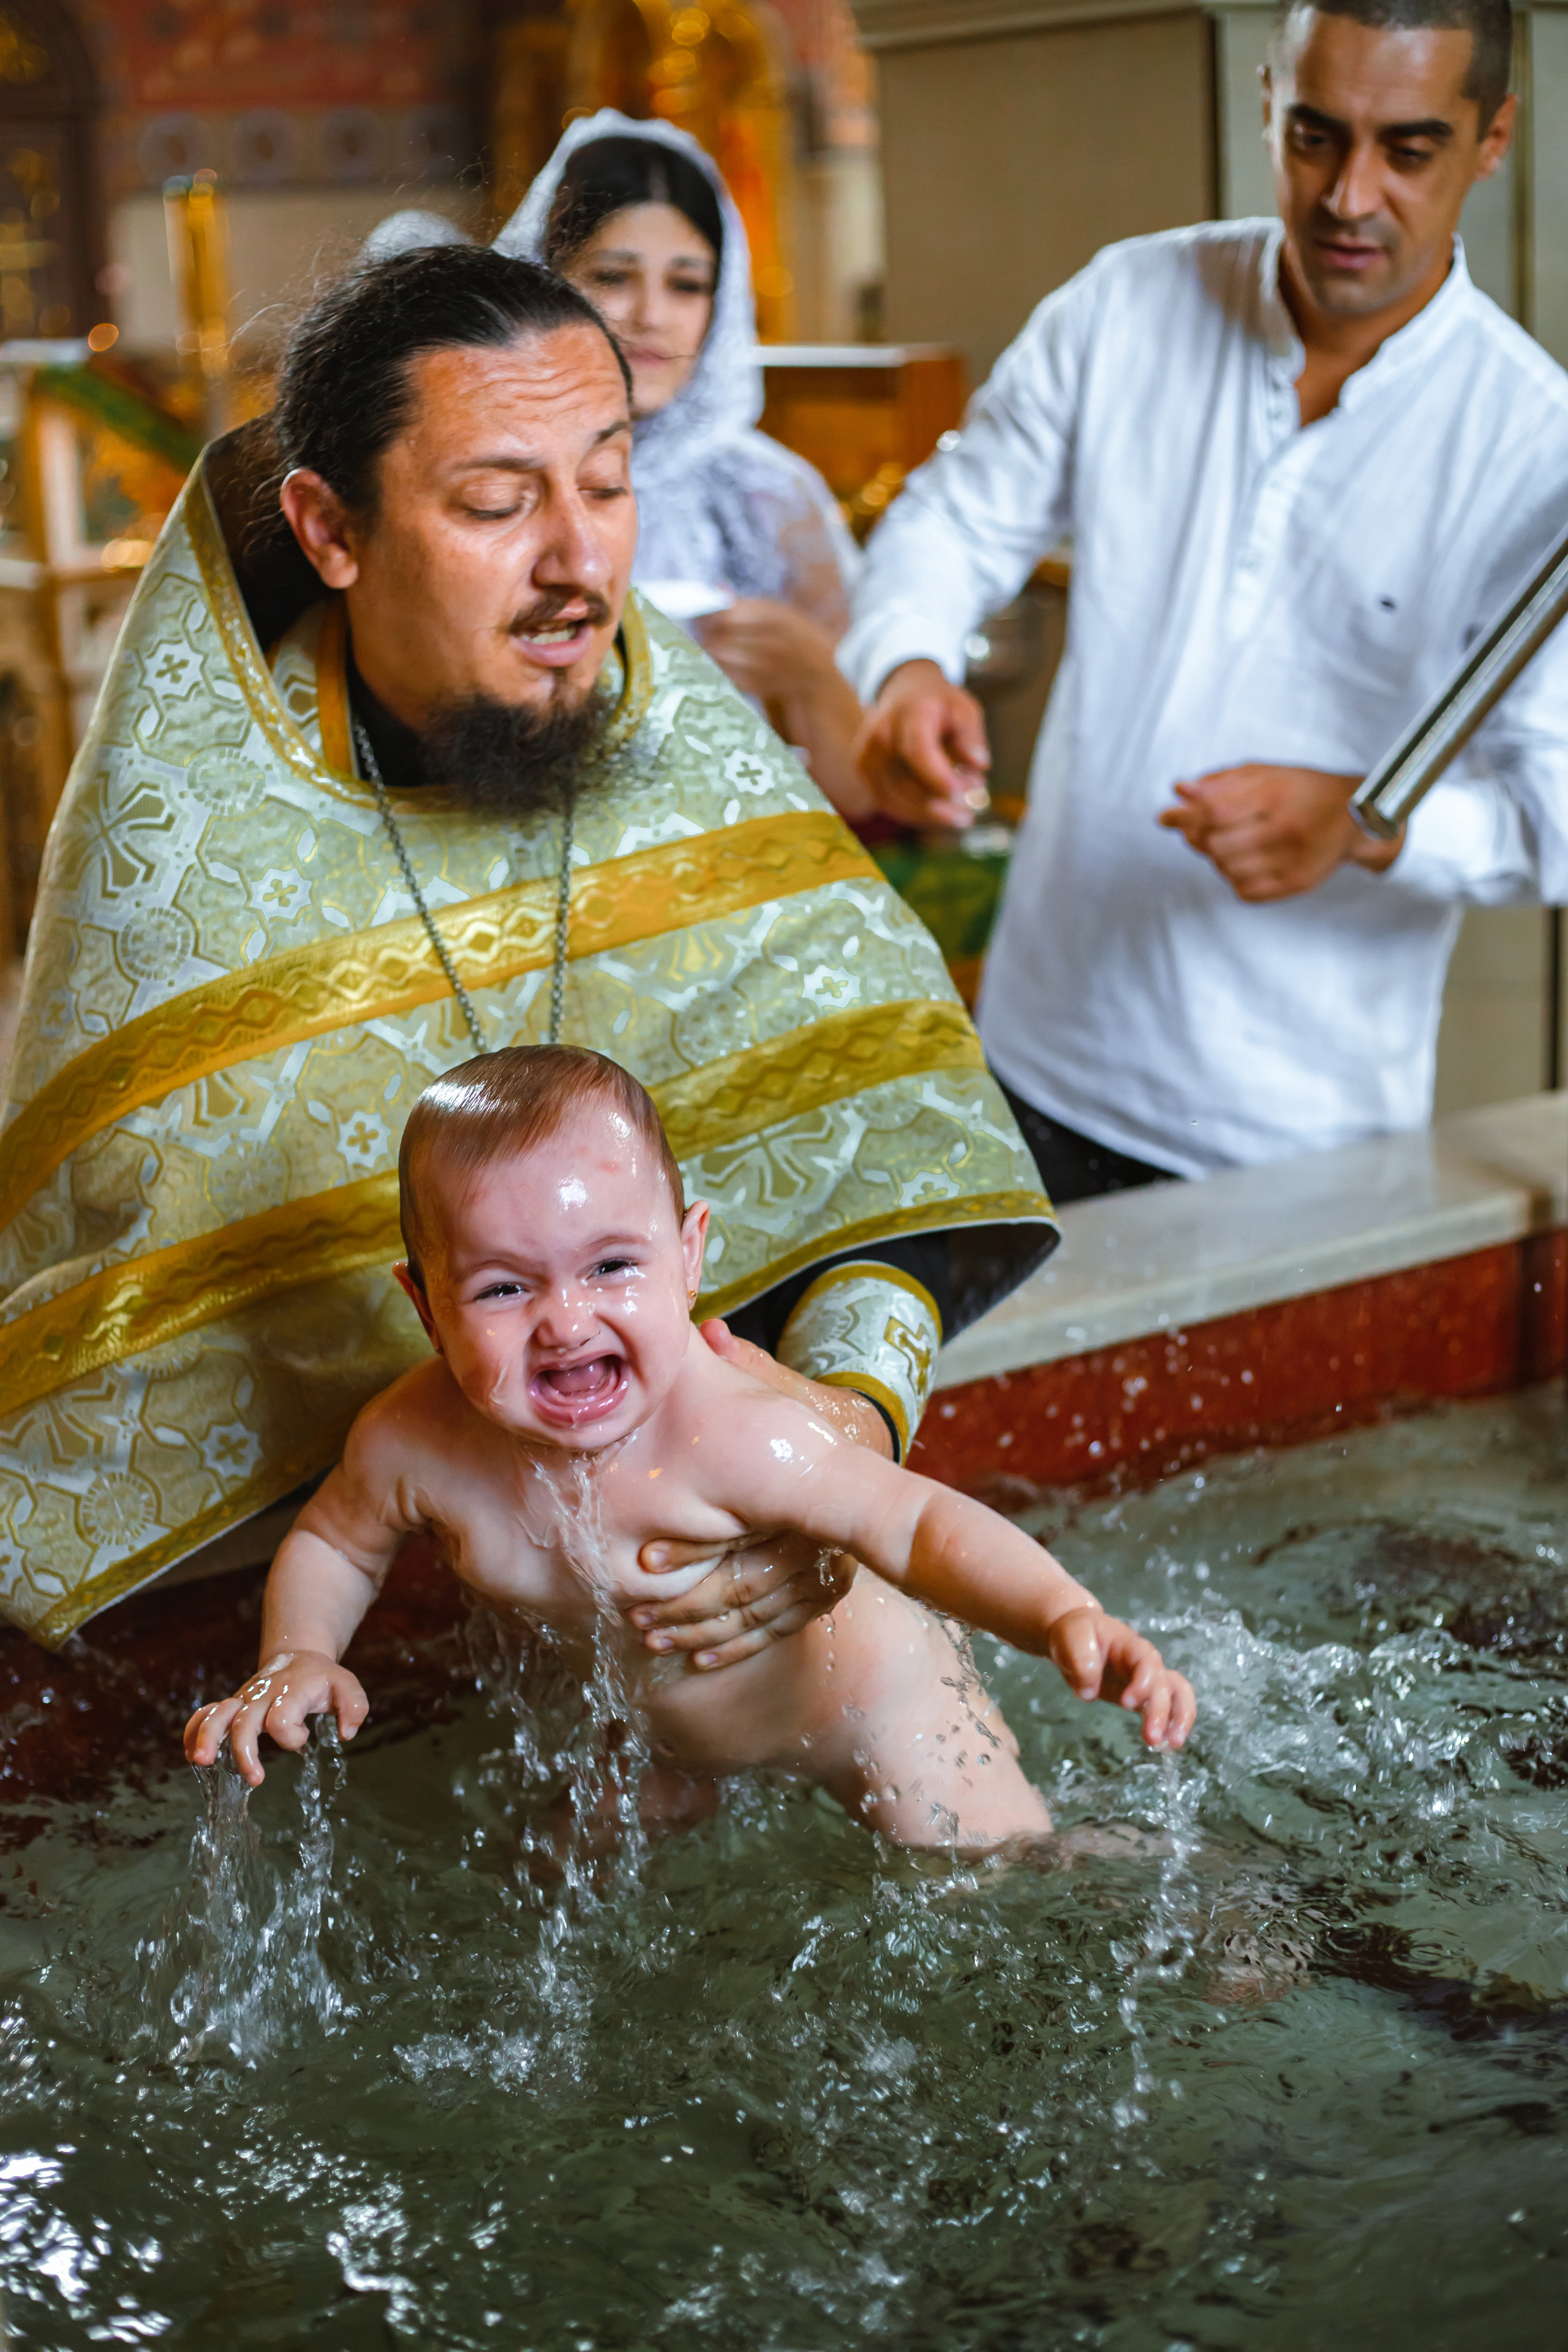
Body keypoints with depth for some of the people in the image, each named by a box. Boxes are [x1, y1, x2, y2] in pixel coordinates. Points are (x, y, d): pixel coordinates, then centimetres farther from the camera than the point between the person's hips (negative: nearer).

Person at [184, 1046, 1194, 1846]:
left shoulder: (728, 1440, -42)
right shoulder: (412, 1444, -27)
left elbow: (919, 1524, -35)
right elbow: (333, 1542, -4)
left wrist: (1066, 1616, -51)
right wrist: (297, 1660, -21)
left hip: (842, 1689, -5)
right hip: (629, 1720, 5)